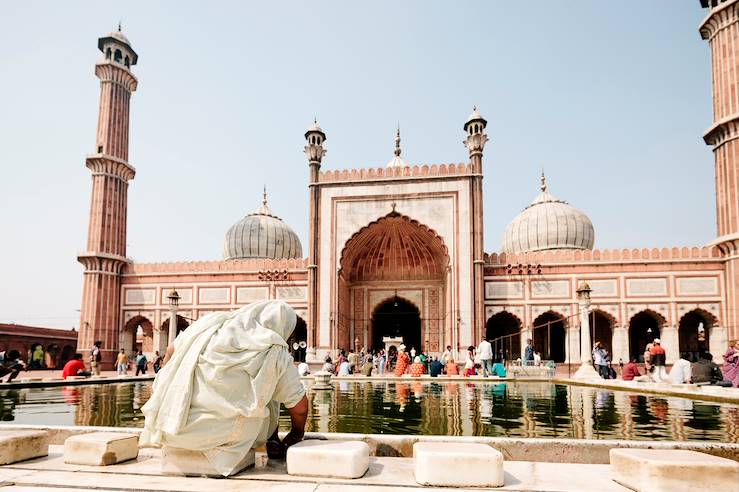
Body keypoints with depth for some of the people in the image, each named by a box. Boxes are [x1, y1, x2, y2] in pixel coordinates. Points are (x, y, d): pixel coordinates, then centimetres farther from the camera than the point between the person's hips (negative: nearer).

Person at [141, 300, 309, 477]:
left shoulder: (212, 321, 5)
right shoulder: (277, 354, -3)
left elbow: (171, 352, 18)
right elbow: (300, 406, 5)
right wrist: (297, 434, 26)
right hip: (226, 434, -3)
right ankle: (272, 442, 24)